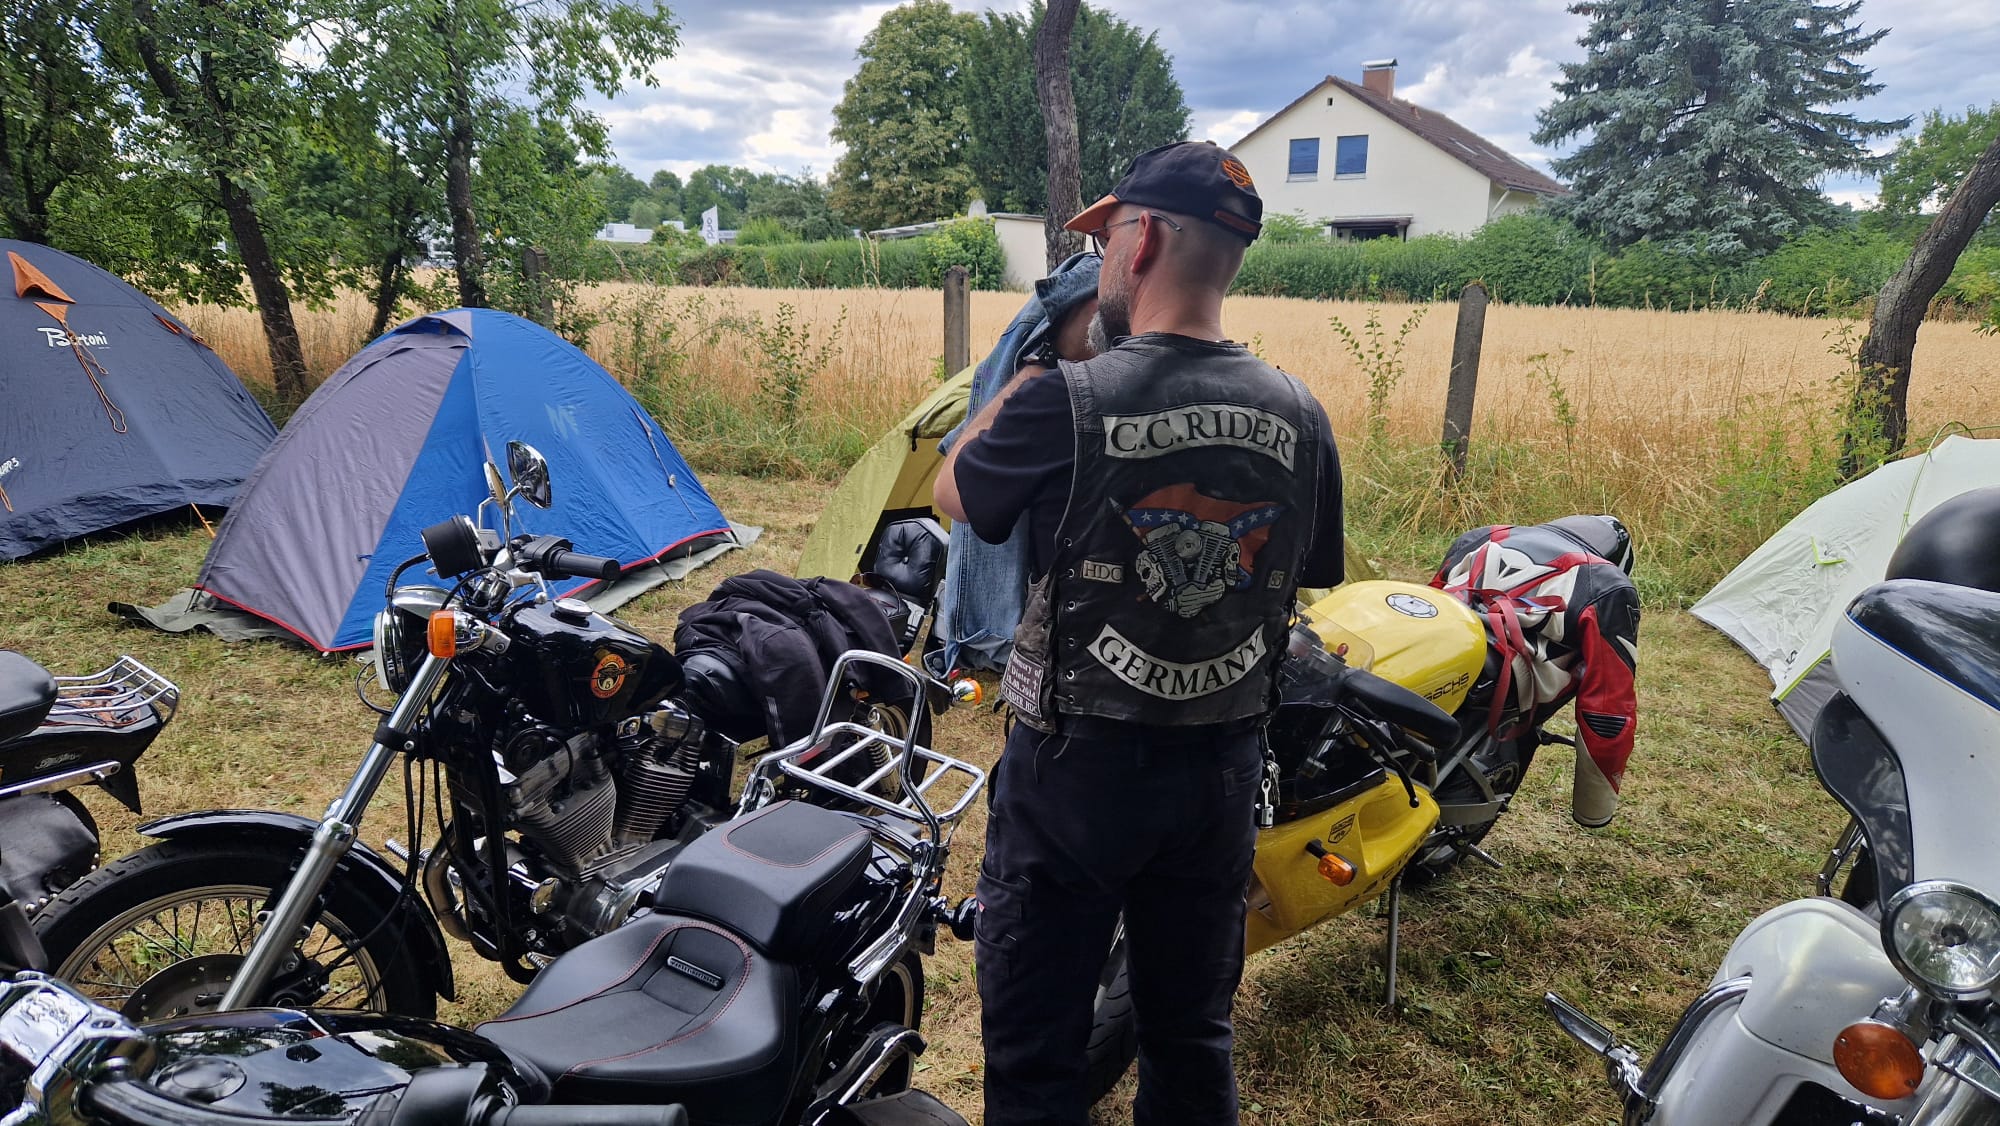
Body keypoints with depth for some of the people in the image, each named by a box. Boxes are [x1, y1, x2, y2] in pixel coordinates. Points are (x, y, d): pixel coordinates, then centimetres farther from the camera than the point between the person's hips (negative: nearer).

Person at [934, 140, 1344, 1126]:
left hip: (1076, 769, -4)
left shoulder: (1063, 402, -19)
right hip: (1224, 771, 5)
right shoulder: (1299, 417, -5)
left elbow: (953, 493, 0)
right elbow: (1308, 577, 8)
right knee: (1193, 1032, 24)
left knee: (1035, 1047, 14)